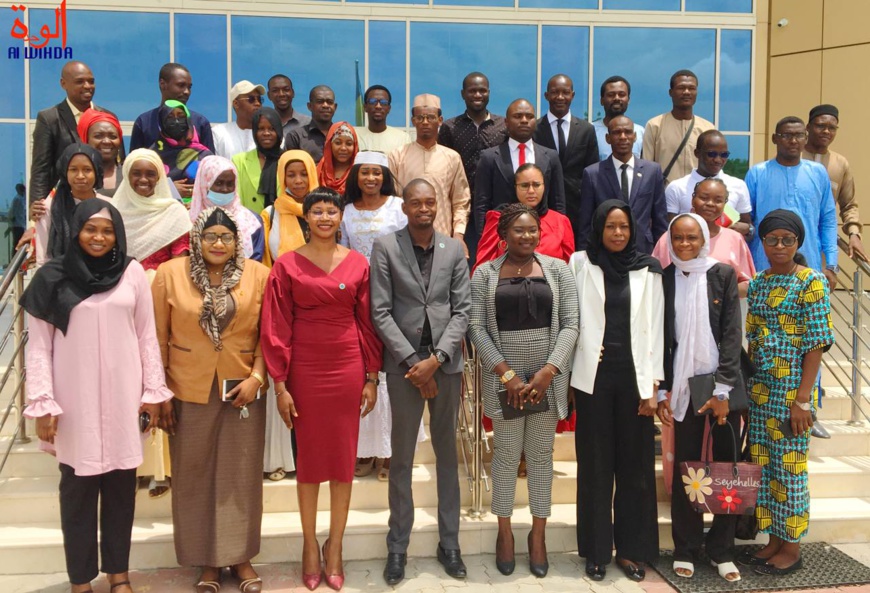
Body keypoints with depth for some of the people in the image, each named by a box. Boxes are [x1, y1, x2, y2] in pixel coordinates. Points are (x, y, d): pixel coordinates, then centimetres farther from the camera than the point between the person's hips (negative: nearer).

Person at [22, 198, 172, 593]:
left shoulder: (132, 272, 2)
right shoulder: (53, 277, -2)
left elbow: (147, 335, 5)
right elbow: (39, 346, -2)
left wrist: (153, 390, 2)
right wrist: (42, 404, -7)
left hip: (122, 395, 1)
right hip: (75, 398, -1)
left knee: (121, 484, 9)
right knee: (78, 487, 7)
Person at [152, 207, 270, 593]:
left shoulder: (259, 275, -2)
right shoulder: (170, 274, -2)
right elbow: (158, 338, 0)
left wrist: (257, 376, -11)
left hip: (242, 388, 0)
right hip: (189, 391, 0)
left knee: (241, 474, 9)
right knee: (194, 475, 9)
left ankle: (241, 556, 25)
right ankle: (207, 560, 25)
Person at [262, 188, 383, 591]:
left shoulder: (358, 264, 2)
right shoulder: (287, 265, -2)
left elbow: (368, 322, 5)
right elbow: (276, 328, -3)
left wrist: (372, 377, 3)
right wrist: (280, 385, -6)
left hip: (348, 366, 1)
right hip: (304, 368, -1)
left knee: (344, 457, 8)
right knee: (308, 457, 10)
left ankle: (335, 546, 23)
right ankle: (310, 544, 25)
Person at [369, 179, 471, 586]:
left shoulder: (454, 249, 6)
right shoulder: (385, 247, 0)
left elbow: (462, 309, 2)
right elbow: (381, 312, -5)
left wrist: (436, 358, -10)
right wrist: (412, 360, -10)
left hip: (446, 362, 2)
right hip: (404, 364, -2)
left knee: (447, 454, 11)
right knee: (402, 458, 5)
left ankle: (449, 543, 21)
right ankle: (398, 547, 17)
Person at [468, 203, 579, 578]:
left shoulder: (558, 269, 4)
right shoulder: (485, 273, 2)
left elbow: (571, 323, 0)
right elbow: (476, 327, -3)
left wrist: (549, 371, -11)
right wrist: (506, 373, -11)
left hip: (548, 377, 1)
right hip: (503, 378, -1)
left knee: (541, 455, 8)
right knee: (506, 455, 6)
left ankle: (538, 534, 22)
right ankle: (504, 533, 22)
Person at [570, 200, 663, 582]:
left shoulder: (648, 270, 5)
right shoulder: (581, 264, 3)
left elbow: (654, 327, 3)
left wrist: (652, 385, -2)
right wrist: (566, 373, -6)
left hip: (633, 376, 1)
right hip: (593, 377, -1)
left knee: (635, 463, 5)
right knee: (595, 463, 6)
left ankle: (632, 548, 18)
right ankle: (597, 550, 16)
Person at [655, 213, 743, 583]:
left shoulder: (723, 274, -1)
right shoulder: (664, 279, 3)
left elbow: (732, 334, -5)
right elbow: (662, 338, 4)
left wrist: (723, 389, -11)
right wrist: (662, 391, -1)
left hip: (723, 384, 0)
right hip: (684, 386, 1)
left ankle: (722, 549, 16)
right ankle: (686, 549, 14)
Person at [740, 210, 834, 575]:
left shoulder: (811, 283, -8)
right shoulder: (758, 284, 9)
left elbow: (816, 343, -11)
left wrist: (802, 399, -15)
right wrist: (746, 388, 7)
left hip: (791, 391, -6)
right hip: (759, 391, 6)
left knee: (789, 469, 3)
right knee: (762, 467, 11)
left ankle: (791, 548, 17)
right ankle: (773, 541, 24)